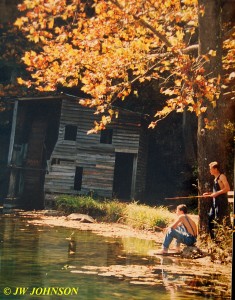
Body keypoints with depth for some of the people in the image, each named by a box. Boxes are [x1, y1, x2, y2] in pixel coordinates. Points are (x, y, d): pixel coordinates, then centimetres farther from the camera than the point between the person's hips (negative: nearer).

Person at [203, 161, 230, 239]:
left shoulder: (222, 176, -8)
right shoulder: (215, 178, 19)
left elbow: (227, 188, -18)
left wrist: (216, 193, -20)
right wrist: (210, 193, 14)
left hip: (221, 202, -9)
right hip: (215, 202, 9)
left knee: (218, 221, -9)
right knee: (210, 219, 8)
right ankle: (213, 238, 15)